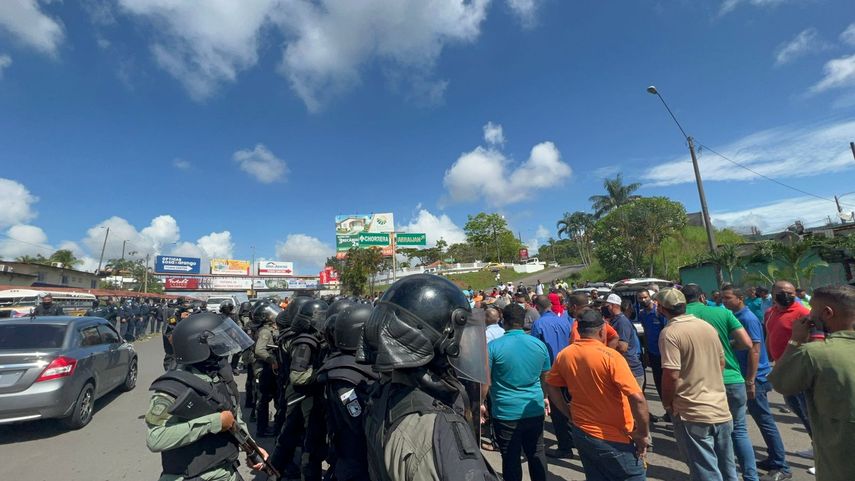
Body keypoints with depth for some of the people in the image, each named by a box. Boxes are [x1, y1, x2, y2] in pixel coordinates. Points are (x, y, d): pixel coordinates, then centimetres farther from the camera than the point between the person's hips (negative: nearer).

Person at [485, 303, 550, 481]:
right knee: (536, 453, 20)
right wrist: (544, 397, 27)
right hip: (535, 410, 4)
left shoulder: (493, 346, -14)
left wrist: (481, 403, 5)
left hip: (506, 412, -3)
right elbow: (545, 377, 12)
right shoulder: (539, 344, -2)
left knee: (511, 458, 11)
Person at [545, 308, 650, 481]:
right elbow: (637, 397, -26)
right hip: (612, 438, -5)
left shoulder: (564, 355, -5)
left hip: (581, 433, 5)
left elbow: (550, 385, 6)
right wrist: (644, 433, -13)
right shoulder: (610, 356, -21)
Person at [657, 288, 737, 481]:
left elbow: (671, 375, -21)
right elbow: (721, 362, 15)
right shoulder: (707, 326, 5)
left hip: (692, 414, -7)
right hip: (721, 409, 7)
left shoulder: (670, 332, -18)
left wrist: (667, 403, -6)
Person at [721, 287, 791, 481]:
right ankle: (774, 459, 30)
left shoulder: (748, 318, -18)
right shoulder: (735, 317, 8)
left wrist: (750, 381, -21)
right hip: (745, 376, 9)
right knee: (761, 419, 17)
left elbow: (754, 350, -21)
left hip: (755, 378, -9)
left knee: (765, 421, -1)